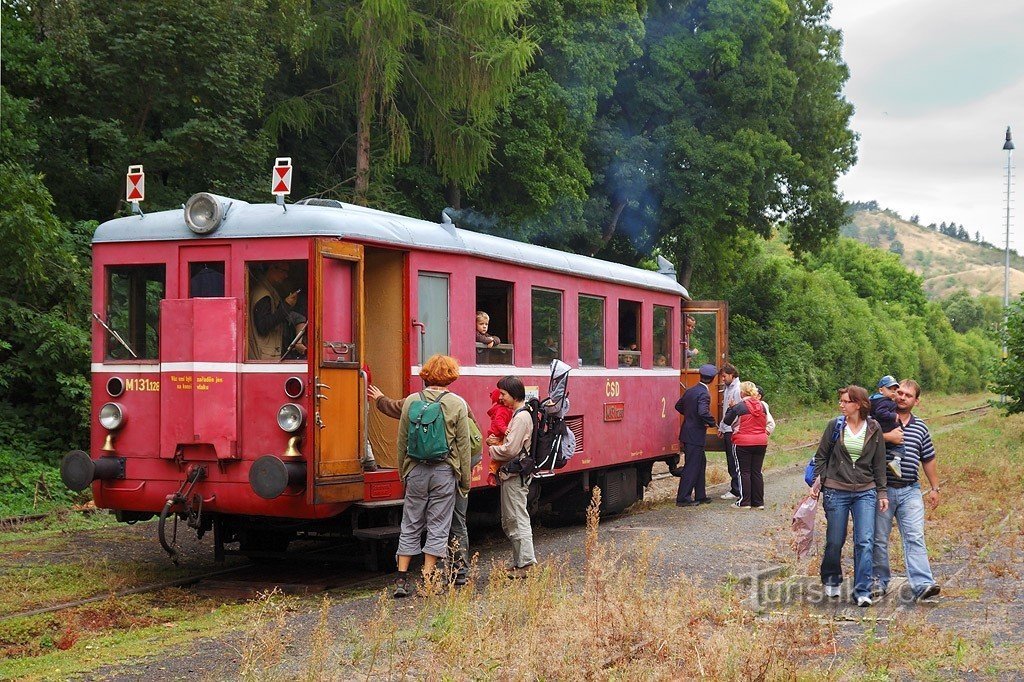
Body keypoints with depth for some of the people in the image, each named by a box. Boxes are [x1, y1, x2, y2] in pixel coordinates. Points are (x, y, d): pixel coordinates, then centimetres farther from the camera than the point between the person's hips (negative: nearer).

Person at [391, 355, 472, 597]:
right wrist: (465, 481, 6)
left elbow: (402, 441, 6)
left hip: (416, 471, 2)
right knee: (438, 528, 5)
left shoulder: (411, 401, 1)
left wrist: (403, 472, 17)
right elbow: (463, 446, -2)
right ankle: (427, 582, 5)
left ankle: (402, 580, 10)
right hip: (445, 472, -2)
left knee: (410, 526, 11)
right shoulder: (458, 404, -4)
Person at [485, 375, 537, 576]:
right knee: (509, 522, 15)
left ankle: (526, 564, -2)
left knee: (518, 520, -6)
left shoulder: (521, 417, -17)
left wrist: (493, 449, -5)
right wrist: (497, 442, 2)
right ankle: (518, 563, 21)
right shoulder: (518, 414, 15)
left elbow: (511, 450, -22)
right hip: (511, 475, 11)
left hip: (515, 476, -11)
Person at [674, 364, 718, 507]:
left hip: (688, 433, 9)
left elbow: (678, 406, 18)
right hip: (696, 435, -9)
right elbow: (703, 412, -32)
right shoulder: (704, 394, -18)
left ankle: (700, 496, 24)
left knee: (701, 463, 18)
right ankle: (682, 498, 1)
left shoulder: (690, 390, 8)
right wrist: (712, 422, -15)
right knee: (692, 467, -2)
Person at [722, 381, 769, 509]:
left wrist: (730, 408, 11)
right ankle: (758, 502, 11)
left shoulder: (739, 407, -11)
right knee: (757, 472, 10)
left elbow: (727, 421, 0)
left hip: (743, 443, -5)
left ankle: (745, 502, 3)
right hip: (761, 442, 5)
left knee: (744, 472, 3)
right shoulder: (762, 406, 5)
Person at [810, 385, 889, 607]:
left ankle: (862, 592, -4)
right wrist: (817, 482, -2)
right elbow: (821, 456, 7)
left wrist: (882, 493, 6)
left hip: (865, 492, 0)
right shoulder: (835, 426, 0)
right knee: (835, 541, 7)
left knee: (865, 541, -8)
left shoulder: (874, 429, 2)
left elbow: (879, 464, 8)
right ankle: (831, 581, 31)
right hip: (836, 491, 0)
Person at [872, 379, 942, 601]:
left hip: (910, 491, 2)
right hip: (883, 489, -2)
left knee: (915, 538, -8)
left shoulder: (921, 427, 13)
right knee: (879, 539, 5)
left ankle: (923, 584, -15)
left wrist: (934, 488, 22)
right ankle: (880, 582, 17)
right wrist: (886, 437, -22)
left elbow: (928, 459, 22)